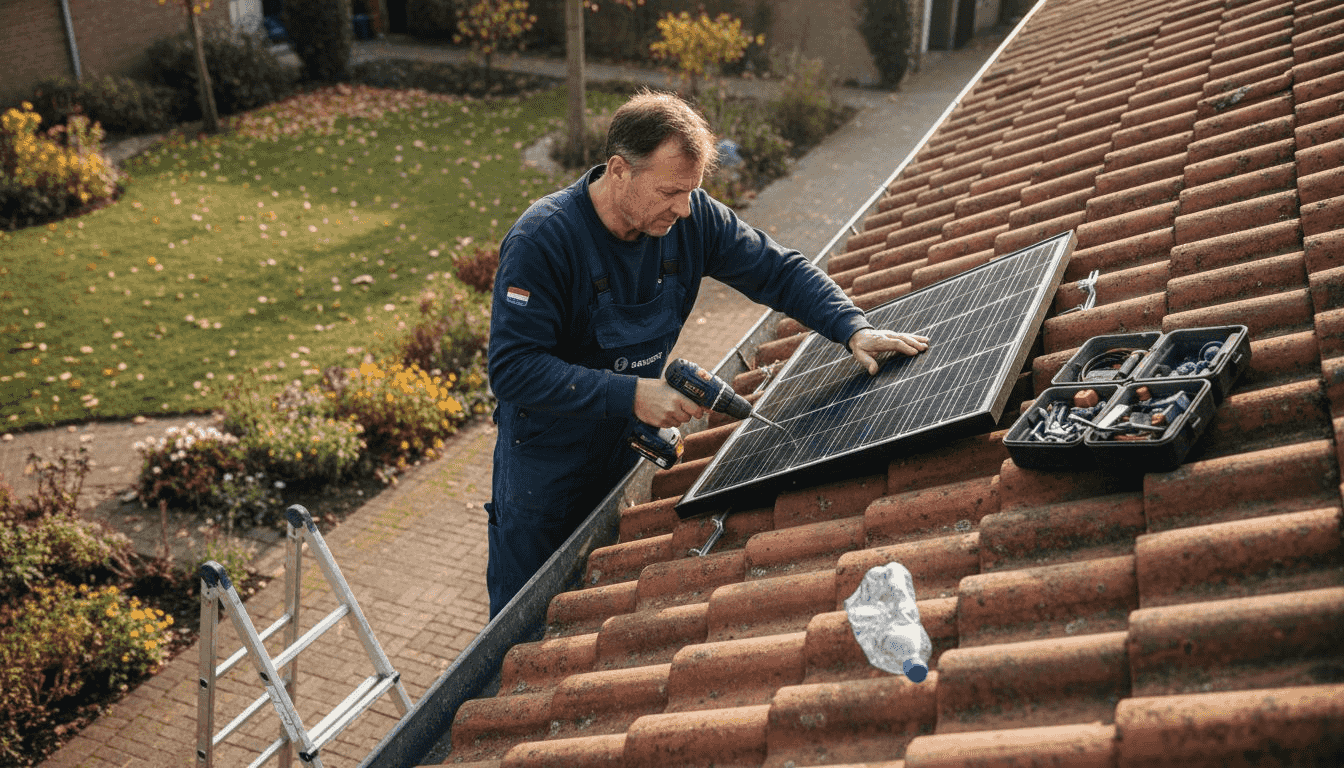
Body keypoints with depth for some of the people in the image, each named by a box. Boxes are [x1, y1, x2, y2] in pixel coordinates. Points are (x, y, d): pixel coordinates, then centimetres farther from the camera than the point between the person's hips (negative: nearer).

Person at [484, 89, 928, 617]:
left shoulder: (691, 218, -12)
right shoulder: (541, 239, -26)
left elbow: (780, 271, -3)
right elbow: (512, 368, -29)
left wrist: (854, 329, -18)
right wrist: (629, 394, -35)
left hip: (625, 450, 4)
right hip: (545, 459, -4)